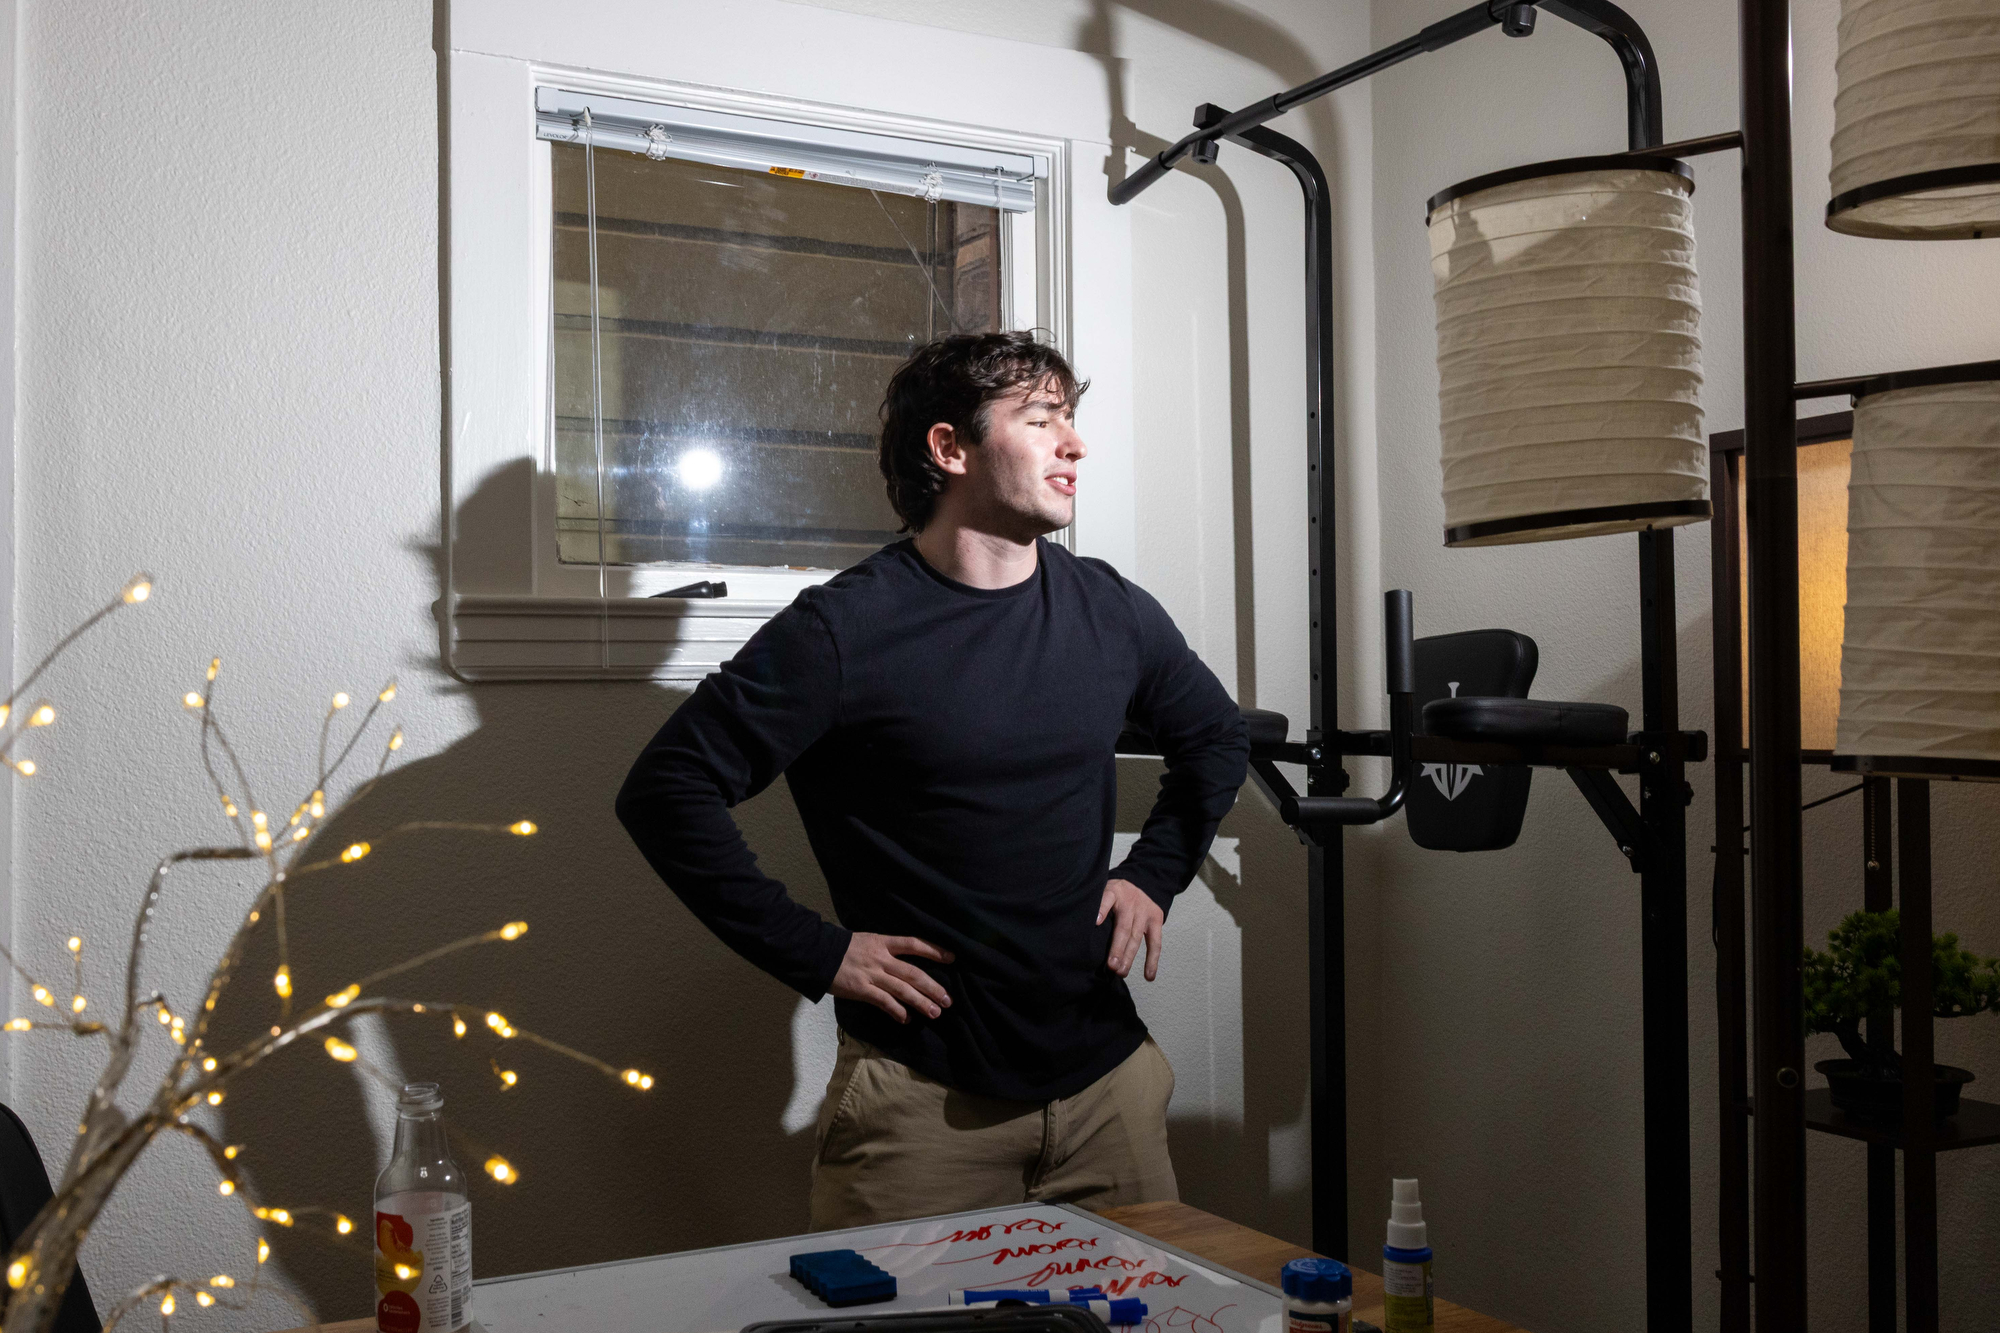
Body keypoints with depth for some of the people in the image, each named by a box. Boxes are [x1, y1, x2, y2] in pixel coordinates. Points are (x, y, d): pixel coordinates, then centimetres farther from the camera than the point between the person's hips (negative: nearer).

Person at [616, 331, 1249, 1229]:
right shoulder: (844, 631, -12)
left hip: (1107, 1076, 5)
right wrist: (814, 952, -13)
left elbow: (1216, 736, 23)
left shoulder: (1109, 611, 4)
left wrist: (1153, 874, 9)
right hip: (922, 1099, -5)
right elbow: (666, 791, -12)